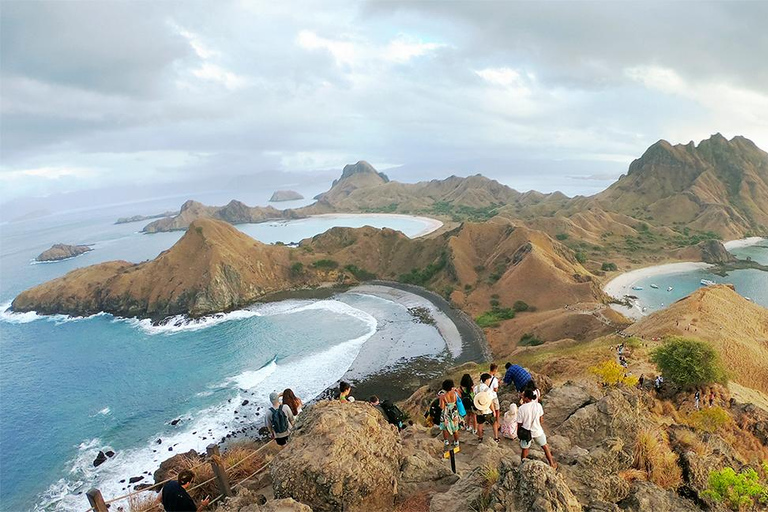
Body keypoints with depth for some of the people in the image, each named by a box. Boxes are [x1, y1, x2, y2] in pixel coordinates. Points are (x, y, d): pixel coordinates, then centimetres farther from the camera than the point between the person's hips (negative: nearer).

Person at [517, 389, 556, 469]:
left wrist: (518, 433, 4)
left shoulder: (521, 408, -23)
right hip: (538, 431, 2)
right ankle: (552, 464, 39)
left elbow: (519, 424, -13)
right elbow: (540, 419, 0)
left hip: (526, 432, -2)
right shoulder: (538, 405, -14)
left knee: (525, 450, 18)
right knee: (545, 447, 25)